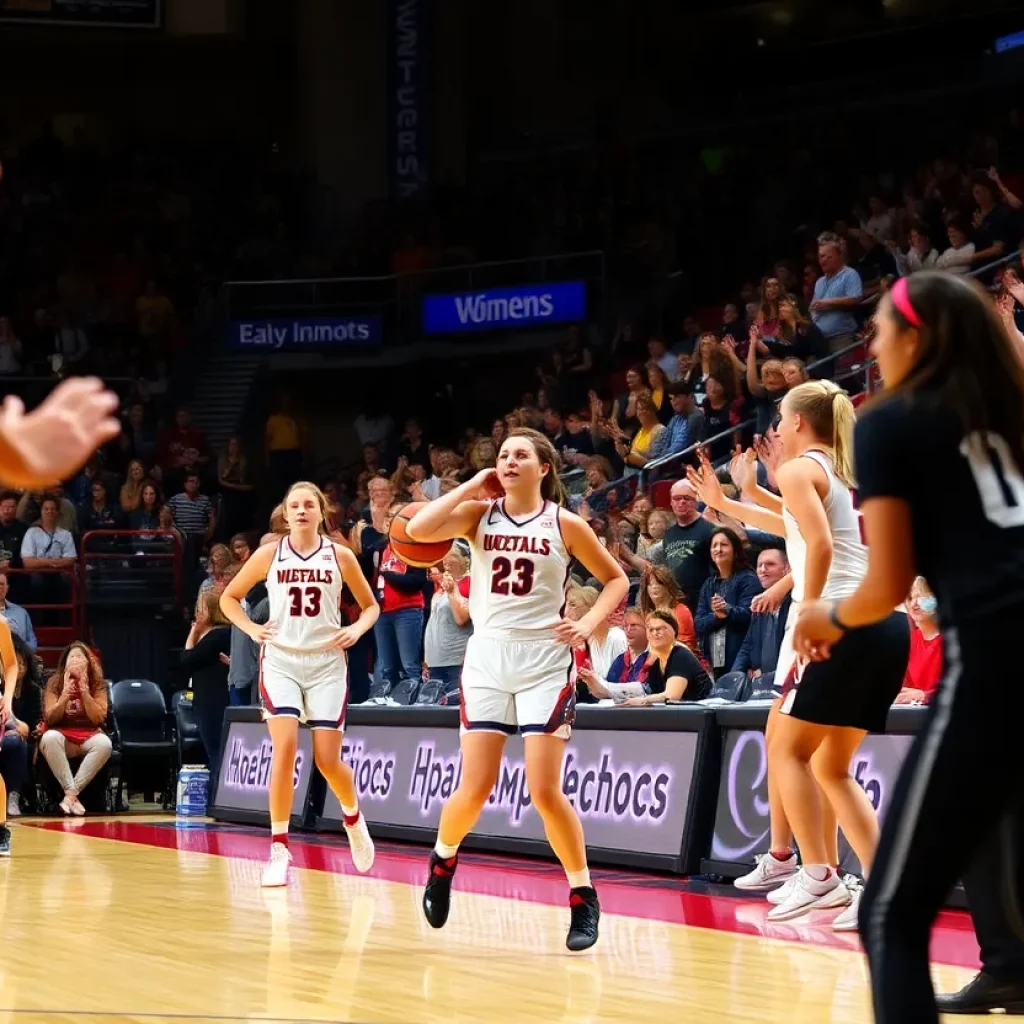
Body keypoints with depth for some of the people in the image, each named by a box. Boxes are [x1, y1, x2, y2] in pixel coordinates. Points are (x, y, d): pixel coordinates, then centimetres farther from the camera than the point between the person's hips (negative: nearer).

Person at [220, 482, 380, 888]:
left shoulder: (340, 556, 2)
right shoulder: (269, 555, 2)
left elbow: (370, 605, 12)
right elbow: (229, 597, 13)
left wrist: (357, 628, -8)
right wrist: (251, 629, -3)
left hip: (326, 664, 0)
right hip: (281, 661, 0)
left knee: (328, 760, -2)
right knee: (285, 748, -18)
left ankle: (354, 818, 31)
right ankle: (279, 850, -13)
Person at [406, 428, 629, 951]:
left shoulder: (564, 524, 0)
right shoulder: (479, 513, 3)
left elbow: (616, 579, 9)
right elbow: (418, 529, -14)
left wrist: (588, 624, -7)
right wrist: (472, 487, -7)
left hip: (544, 661, -2)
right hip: (488, 657, 2)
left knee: (545, 790, -10)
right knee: (474, 789, -3)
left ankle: (583, 897, 3)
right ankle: (443, 859, 28)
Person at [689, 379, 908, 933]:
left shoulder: (799, 469, -2)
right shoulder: (841, 474, 24)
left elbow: (820, 545, -18)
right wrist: (724, 503, 48)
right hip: (887, 623, 8)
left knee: (788, 750, 2)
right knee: (832, 768, 13)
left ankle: (818, 877, -7)